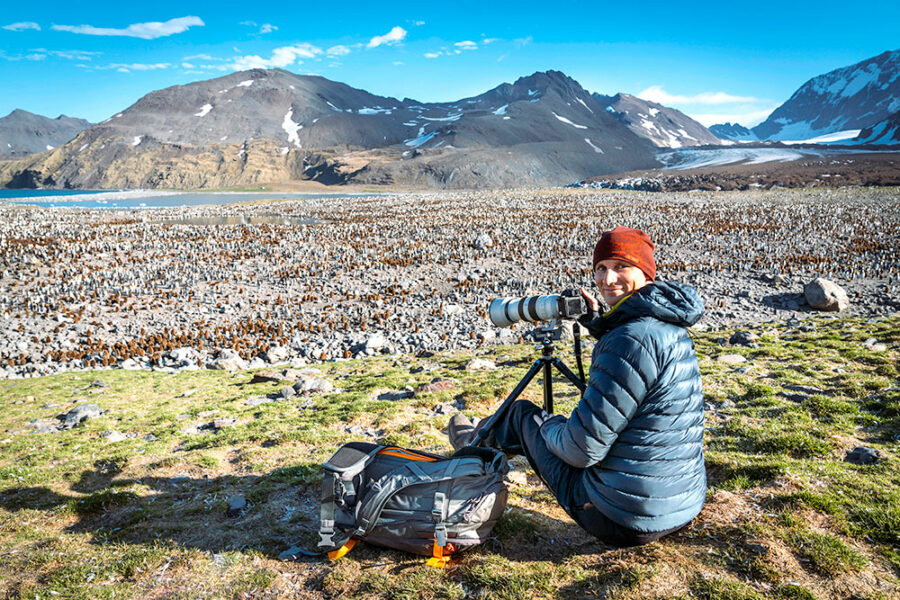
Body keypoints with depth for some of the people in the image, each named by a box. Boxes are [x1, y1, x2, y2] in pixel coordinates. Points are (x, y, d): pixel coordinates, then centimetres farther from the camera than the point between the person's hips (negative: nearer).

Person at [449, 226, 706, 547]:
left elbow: (582, 450, -24)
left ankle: (474, 443, 45)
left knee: (522, 414, 11)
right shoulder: (672, 328, 3)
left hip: (624, 521, -8)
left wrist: (547, 426, -2)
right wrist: (597, 322, 14)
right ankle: (483, 437, 55)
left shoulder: (634, 338, -26)